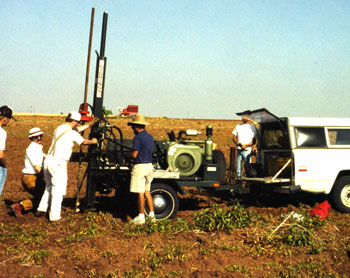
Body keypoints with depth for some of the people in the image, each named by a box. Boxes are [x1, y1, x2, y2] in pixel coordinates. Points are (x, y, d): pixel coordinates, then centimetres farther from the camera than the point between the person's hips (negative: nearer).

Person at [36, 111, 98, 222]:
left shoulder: (58, 128, 13)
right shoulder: (72, 133, -9)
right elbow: (84, 142, 7)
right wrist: (93, 141, 28)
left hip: (48, 160, 8)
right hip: (58, 163, -8)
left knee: (49, 187, 22)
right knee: (58, 190, 0)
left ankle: (41, 210, 25)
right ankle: (54, 216, 2)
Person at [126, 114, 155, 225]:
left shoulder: (138, 138, -14)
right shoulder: (150, 137, 11)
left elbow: (134, 154, -17)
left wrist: (127, 155, 1)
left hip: (140, 166, -8)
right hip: (149, 165, 8)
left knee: (140, 192, -2)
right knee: (147, 191, 15)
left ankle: (141, 217, 4)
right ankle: (152, 214, 17)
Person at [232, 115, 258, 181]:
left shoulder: (252, 127, 1)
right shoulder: (238, 126, 15)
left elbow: (254, 141, -2)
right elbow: (234, 137, 16)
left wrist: (246, 145, -17)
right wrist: (237, 142, -6)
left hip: (247, 150, -4)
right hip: (239, 149, 4)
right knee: (238, 165, 4)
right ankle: (238, 178, 12)